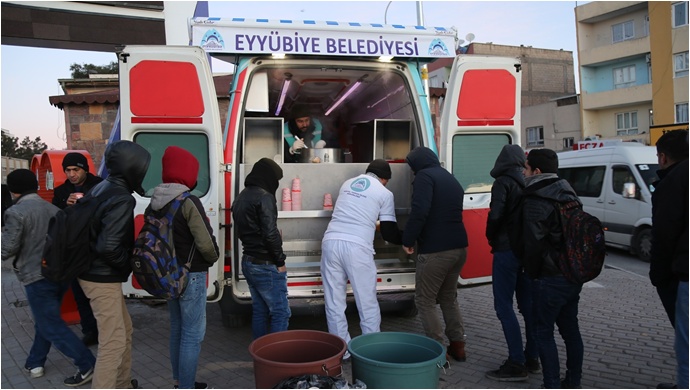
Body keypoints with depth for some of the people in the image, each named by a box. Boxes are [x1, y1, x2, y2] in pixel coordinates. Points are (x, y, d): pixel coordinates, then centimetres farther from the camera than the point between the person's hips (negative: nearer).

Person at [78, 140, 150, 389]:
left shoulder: (102, 188, 8)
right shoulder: (122, 199, -22)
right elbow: (109, 246, -30)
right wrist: (129, 263, -11)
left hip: (94, 273, 10)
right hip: (103, 279, -10)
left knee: (124, 330, 22)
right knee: (113, 342, -3)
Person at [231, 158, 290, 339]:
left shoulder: (241, 197, 14)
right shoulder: (264, 197, -16)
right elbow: (270, 233, -21)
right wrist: (280, 261, -14)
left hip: (248, 261, 9)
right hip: (266, 265, -9)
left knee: (259, 311, 16)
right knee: (280, 312, -3)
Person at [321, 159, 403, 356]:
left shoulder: (347, 184, 22)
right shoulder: (385, 193, 9)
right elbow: (389, 232, 9)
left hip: (331, 242, 4)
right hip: (357, 247, -4)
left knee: (334, 303, 11)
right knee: (367, 303, 9)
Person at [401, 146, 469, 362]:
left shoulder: (425, 176, -8)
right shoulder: (451, 179, 20)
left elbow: (420, 211, -21)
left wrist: (408, 240, -13)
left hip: (435, 250, -9)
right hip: (459, 247, 9)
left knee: (425, 300, 5)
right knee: (448, 297, 22)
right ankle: (457, 345, 24)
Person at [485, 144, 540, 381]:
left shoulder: (503, 183, -10)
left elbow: (495, 215, -20)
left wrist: (491, 238, -4)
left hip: (506, 249, -7)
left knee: (504, 307, -2)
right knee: (527, 305, 14)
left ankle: (517, 364, -2)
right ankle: (532, 358, 22)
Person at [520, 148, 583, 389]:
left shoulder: (535, 202, -16)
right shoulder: (568, 196, 12)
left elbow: (532, 244, -17)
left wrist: (532, 274, -4)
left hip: (550, 278, -9)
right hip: (574, 275, 9)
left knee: (543, 332, 1)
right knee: (570, 329, 17)